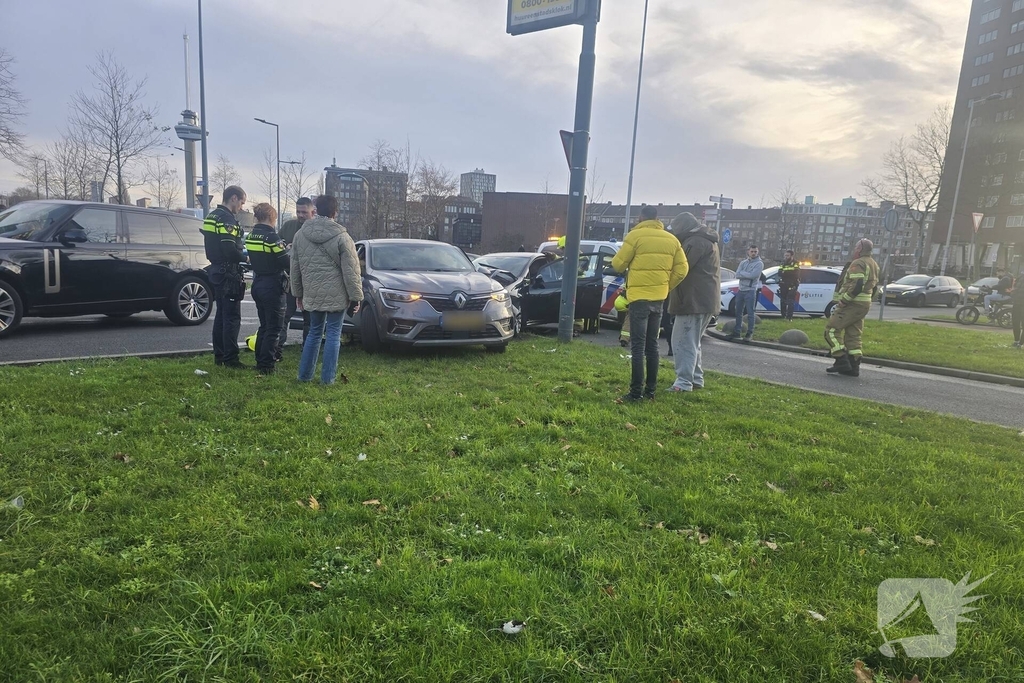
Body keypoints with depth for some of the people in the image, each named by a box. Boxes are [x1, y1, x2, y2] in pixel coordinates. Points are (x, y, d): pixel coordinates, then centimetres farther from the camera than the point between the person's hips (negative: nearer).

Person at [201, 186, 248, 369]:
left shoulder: (212, 217, 15)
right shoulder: (227, 220, -16)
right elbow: (231, 251, -24)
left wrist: (240, 254, 12)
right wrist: (246, 257, -7)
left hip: (217, 272, 10)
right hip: (228, 275, -10)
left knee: (221, 315, 15)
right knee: (232, 317, -6)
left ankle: (219, 356, 20)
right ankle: (230, 359, -4)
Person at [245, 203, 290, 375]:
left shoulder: (251, 235, 7)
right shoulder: (271, 236, -18)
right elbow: (286, 262, -18)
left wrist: (282, 249, 13)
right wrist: (287, 251, 3)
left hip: (257, 284, 8)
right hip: (272, 286, -8)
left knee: (264, 325, 19)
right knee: (274, 327, 0)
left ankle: (260, 359, 25)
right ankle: (265, 365, 0)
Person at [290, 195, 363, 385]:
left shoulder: (300, 235, 4)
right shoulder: (341, 237, -10)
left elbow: (295, 267, 11)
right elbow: (351, 271, -10)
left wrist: (298, 292, 20)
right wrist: (356, 296, -4)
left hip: (312, 295, 5)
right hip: (336, 295, -4)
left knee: (314, 332, 17)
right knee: (333, 335, 4)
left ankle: (304, 374, 21)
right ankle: (328, 377, 7)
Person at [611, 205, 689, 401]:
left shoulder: (635, 235, -8)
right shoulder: (671, 239, 9)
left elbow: (618, 264, -6)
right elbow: (681, 269, 6)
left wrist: (627, 266, 16)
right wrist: (666, 287, 16)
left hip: (639, 297, -6)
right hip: (658, 298, 6)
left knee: (638, 346, -4)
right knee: (652, 345, 14)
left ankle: (636, 391, -4)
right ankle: (651, 389, 17)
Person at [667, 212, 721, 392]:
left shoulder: (695, 241, -14)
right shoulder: (706, 240, 20)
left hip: (694, 300, -11)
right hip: (703, 300, 11)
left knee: (683, 341, -11)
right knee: (692, 341, 17)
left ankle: (684, 382, -12)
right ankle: (696, 379, 21)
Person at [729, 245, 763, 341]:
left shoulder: (759, 263, -3)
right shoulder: (743, 262, 12)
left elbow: (753, 275, -19)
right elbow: (737, 275, -1)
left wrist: (742, 273, -7)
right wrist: (747, 275, -13)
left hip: (751, 291, -6)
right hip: (741, 290, 6)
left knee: (750, 313, -4)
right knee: (738, 312, 11)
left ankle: (749, 333, 0)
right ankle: (737, 332, 18)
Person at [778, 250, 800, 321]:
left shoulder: (795, 264, -3)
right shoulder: (783, 263, 13)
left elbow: (795, 274, -17)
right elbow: (779, 273, 1)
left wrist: (784, 272, -17)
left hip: (791, 286, -5)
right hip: (783, 286, 5)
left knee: (790, 303, -8)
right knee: (782, 302, 8)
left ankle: (789, 317, -10)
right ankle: (783, 316, 17)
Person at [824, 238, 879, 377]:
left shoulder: (858, 264, -13)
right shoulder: (873, 265, 19)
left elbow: (856, 285, -25)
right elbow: (874, 287, 22)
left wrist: (843, 300, -20)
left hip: (853, 304, -10)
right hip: (865, 304, 10)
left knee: (832, 329, -7)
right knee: (853, 335, 12)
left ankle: (842, 361, -13)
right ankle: (853, 367, 11)